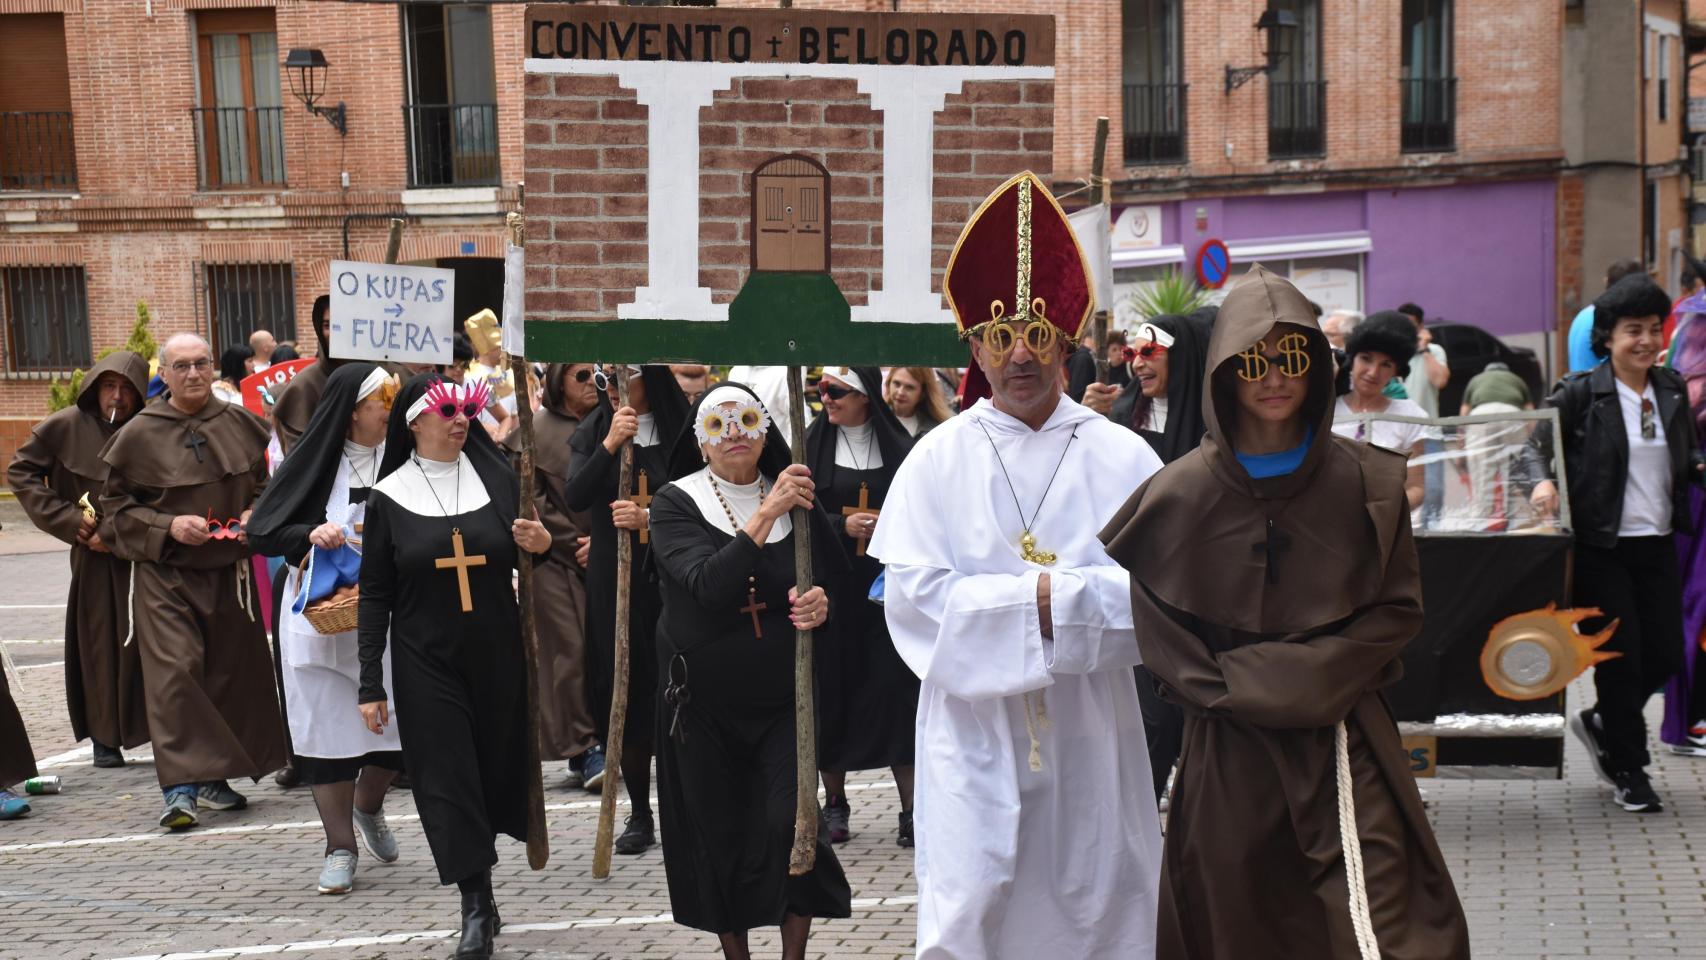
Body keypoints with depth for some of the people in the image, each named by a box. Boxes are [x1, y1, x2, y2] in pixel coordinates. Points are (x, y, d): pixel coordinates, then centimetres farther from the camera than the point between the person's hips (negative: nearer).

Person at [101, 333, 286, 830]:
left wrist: (256, 515, -4)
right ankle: (180, 786, -14)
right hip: (165, 573, -3)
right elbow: (115, 502, 1)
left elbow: (270, 481, 16)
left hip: (230, 570, 3)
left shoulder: (241, 424, 4)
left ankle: (213, 779, 22)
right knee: (175, 671, -14)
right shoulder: (139, 434, -4)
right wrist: (167, 525, -13)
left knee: (231, 672, 7)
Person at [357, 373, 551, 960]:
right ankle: (476, 906, -1)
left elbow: (518, 557, 16)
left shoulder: (496, 478, 3)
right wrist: (370, 685, -3)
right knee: (447, 777, -5)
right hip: (425, 662, -2)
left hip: (497, 654, 2)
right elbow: (375, 596, 1)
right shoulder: (390, 497, -1)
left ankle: (478, 874, 32)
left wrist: (540, 544, -10)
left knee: (497, 767, 9)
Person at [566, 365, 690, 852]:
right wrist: (609, 446, -18)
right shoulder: (593, 430, 5)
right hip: (614, 579, 2)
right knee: (625, 689, 4)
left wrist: (651, 516, -16)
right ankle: (639, 814, 13)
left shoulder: (680, 428, -2)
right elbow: (574, 498, -8)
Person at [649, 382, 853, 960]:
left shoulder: (796, 499, 2)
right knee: (717, 834, 5)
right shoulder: (676, 503, -7)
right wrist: (766, 514, -29)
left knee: (791, 822, -11)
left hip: (783, 695, 1)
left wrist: (824, 606, -12)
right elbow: (709, 586, -23)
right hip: (703, 700, -1)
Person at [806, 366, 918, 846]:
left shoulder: (897, 445, 4)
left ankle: (912, 808, -2)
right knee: (833, 686, 3)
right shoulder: (814, 443, 3)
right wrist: (843, 526, -14)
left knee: (896, 686, -6)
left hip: (887, 585, 0)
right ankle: (834, 802, 16)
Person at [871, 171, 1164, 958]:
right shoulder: (939, 459, 2)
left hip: (1090, 725, 1)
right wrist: (1034, 598, -13)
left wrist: (1058, 595, -16)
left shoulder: (1122, 458, 3)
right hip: (974, 725, -1)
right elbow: (912, 596, -7)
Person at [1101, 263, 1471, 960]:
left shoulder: (1366, 480, 1)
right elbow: (1122, 589, 4)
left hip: (1341, 737, 0)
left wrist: (1313, 677, -9)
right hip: (1229, 743, 1)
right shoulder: (1182, 491, 0)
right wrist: (1215, 684, -5)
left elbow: (1398, 607, 4)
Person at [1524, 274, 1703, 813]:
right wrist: (1543, 481, -24)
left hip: (1657, 545, 5)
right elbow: (1536, 442, -5)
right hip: (1601, 547, -5)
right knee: (1621, 657, 1)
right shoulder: (1580, 394, -7)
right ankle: (1628, 770, 16)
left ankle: (1601, 725, 33)